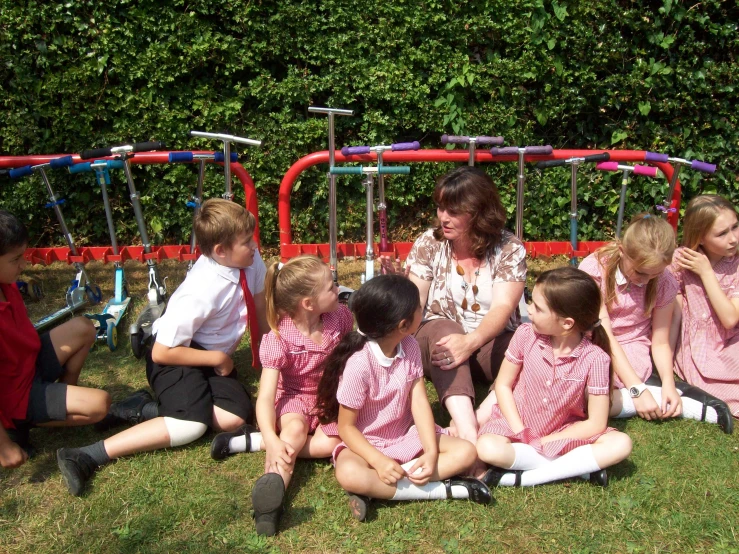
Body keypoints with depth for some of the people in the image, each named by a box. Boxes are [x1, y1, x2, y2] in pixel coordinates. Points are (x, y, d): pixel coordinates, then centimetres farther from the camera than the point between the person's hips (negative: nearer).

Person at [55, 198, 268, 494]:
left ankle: (149, 409, -3)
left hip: (213, 354, 7)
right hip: (173, 353, -7)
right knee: (192, 424, -29)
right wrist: (218, 359, -17)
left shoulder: (248, 258, -14)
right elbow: (162, 352, -27)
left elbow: (260, 303, 4)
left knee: (237, 416, -16)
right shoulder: (200, 294, -31)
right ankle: (90, 455, -24)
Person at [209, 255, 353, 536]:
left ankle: (249, 442, -24)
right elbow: (265, 398, -30)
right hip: (295, 398, -3)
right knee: (295, 430, -37)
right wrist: (273, 440, -46)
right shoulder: (279, 340, -24)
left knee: (331, 443, -28)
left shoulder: (340, 317, -14)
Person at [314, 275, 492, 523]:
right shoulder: (359, 364, -24)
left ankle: (380, 489, -22)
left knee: (466, 452, -13)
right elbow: (346, 427, -17)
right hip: (366, 443, -5)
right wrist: (379, 462, -31)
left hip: (406, 435, 6)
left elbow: (419, 401, -9)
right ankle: (445, 489, -29)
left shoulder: (410, 346, -7)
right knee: (349, 474, -37)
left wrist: (432, 452, -22)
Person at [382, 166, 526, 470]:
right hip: (438, 338, 0)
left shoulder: (510, 249, -7)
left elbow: (502, 307, -21)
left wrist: (469, 342, -40)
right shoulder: (428, 243, -3)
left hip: (492, 344, 0)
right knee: (443, 329, -36)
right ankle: (470, 436, -52)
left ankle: (472, 423, -39)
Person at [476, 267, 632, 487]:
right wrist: (522, 434, -14)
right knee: (487, 448, -32)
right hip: (516, 425, 0)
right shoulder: (526, 335, -14)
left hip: (562, 434, 0)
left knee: (621, 445, -24)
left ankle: (522, 477, -27)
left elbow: (595, 424, -15)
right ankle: (579, 467, -20)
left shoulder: (595, 359, -18)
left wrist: (541, 443, -17)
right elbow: (503, 385, -4)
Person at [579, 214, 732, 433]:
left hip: (631, 352, -1)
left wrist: (669, 384, -16)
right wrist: (636, 389, -22)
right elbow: (603, 334, -17)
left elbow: (660, 342, 2)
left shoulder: (665, 284, -5)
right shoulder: (594, 269, -16)